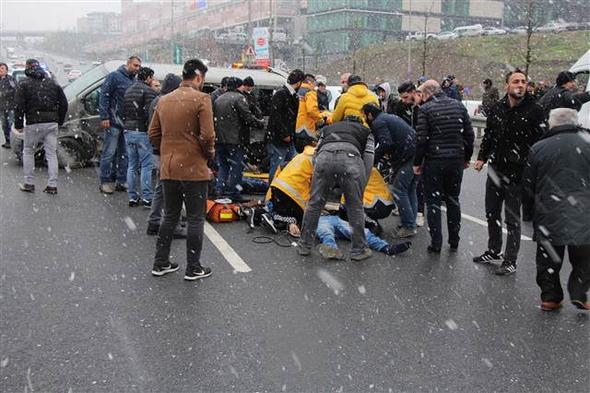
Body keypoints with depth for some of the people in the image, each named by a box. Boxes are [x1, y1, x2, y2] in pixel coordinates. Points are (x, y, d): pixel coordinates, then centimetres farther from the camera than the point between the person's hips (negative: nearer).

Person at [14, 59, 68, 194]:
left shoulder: (24, 84, -1)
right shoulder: (53, 83, 12)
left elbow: (19, 106, -7)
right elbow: (63, 103, 13)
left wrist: (18, 124, 0)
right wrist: (59, 121, 18)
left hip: (34, 124, -3)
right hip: (52, 124, 3)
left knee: (28, 152, 12)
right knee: (51, 153, 6)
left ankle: (28, 184, 13)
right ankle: (52, 185, 4)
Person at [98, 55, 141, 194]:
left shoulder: (134, 80, 14)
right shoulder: (115, 76, -4)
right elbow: (103, 96, -9)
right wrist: (104, 117, -16)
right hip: (114, 122, -7)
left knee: (124, 153, 10)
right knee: (109, 153, -2)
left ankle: (121, 181, 17)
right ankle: (106, 182, 4)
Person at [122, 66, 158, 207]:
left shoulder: (128, 91, 17)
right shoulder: (149, 91, -10)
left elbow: (124, 112, 19)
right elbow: (150, 114, -18)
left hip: (128, 131, 7)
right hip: (142, 132, -7)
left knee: (132, 166, 11)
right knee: (146, 165, -2)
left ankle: (132, 197, 13)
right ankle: (146, 198, -2)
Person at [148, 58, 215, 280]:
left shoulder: (164, 100, 10)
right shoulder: (201, 99, -11)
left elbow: (153, 135, 10)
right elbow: (207, 136, -17)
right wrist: (210, 155, 0)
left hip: (168, 169, 6)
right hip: (194, 169, -6)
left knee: (170, 217, 18)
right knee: (195, 219, 4)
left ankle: (160, 263, 23)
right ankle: (193, 268, 10)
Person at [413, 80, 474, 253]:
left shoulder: (426, 109, -8)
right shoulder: (458, 105, 7)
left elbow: (421, 139, -13)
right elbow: (469, 134, 7)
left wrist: (417, 162, -4)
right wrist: (467, 157, 17)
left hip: (434, 161, -5)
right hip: (457, 160, 5)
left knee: (434, 201, 4)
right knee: (453, 200, 16)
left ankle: (436, 243, 4)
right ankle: (454, 241, 21)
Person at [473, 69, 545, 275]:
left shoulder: (534, 111, -9)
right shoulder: (496, 108, 5)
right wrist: (482, 157, 6)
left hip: (516, 173, -5)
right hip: (495, 170, 6)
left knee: (512, 219, 3)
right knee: (492, 214, 17)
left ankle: (510, 261, 15)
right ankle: (494, 251, 36)